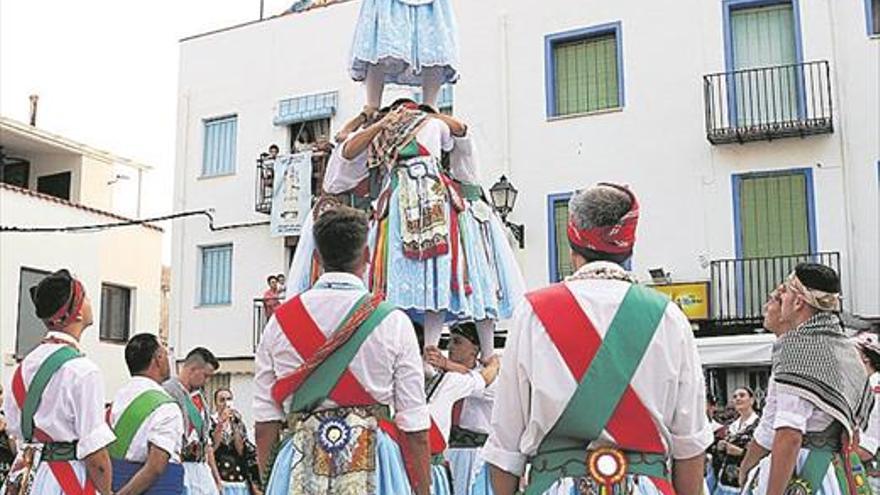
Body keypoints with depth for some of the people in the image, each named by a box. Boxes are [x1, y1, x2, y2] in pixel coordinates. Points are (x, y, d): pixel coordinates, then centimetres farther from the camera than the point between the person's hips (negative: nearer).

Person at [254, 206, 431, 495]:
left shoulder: (279, 321, 5)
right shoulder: (394, 322, -3)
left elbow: (265, 421, 6)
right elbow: (414, 426, -4)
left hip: (300, 463, 3)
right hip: (373, 462, -2)